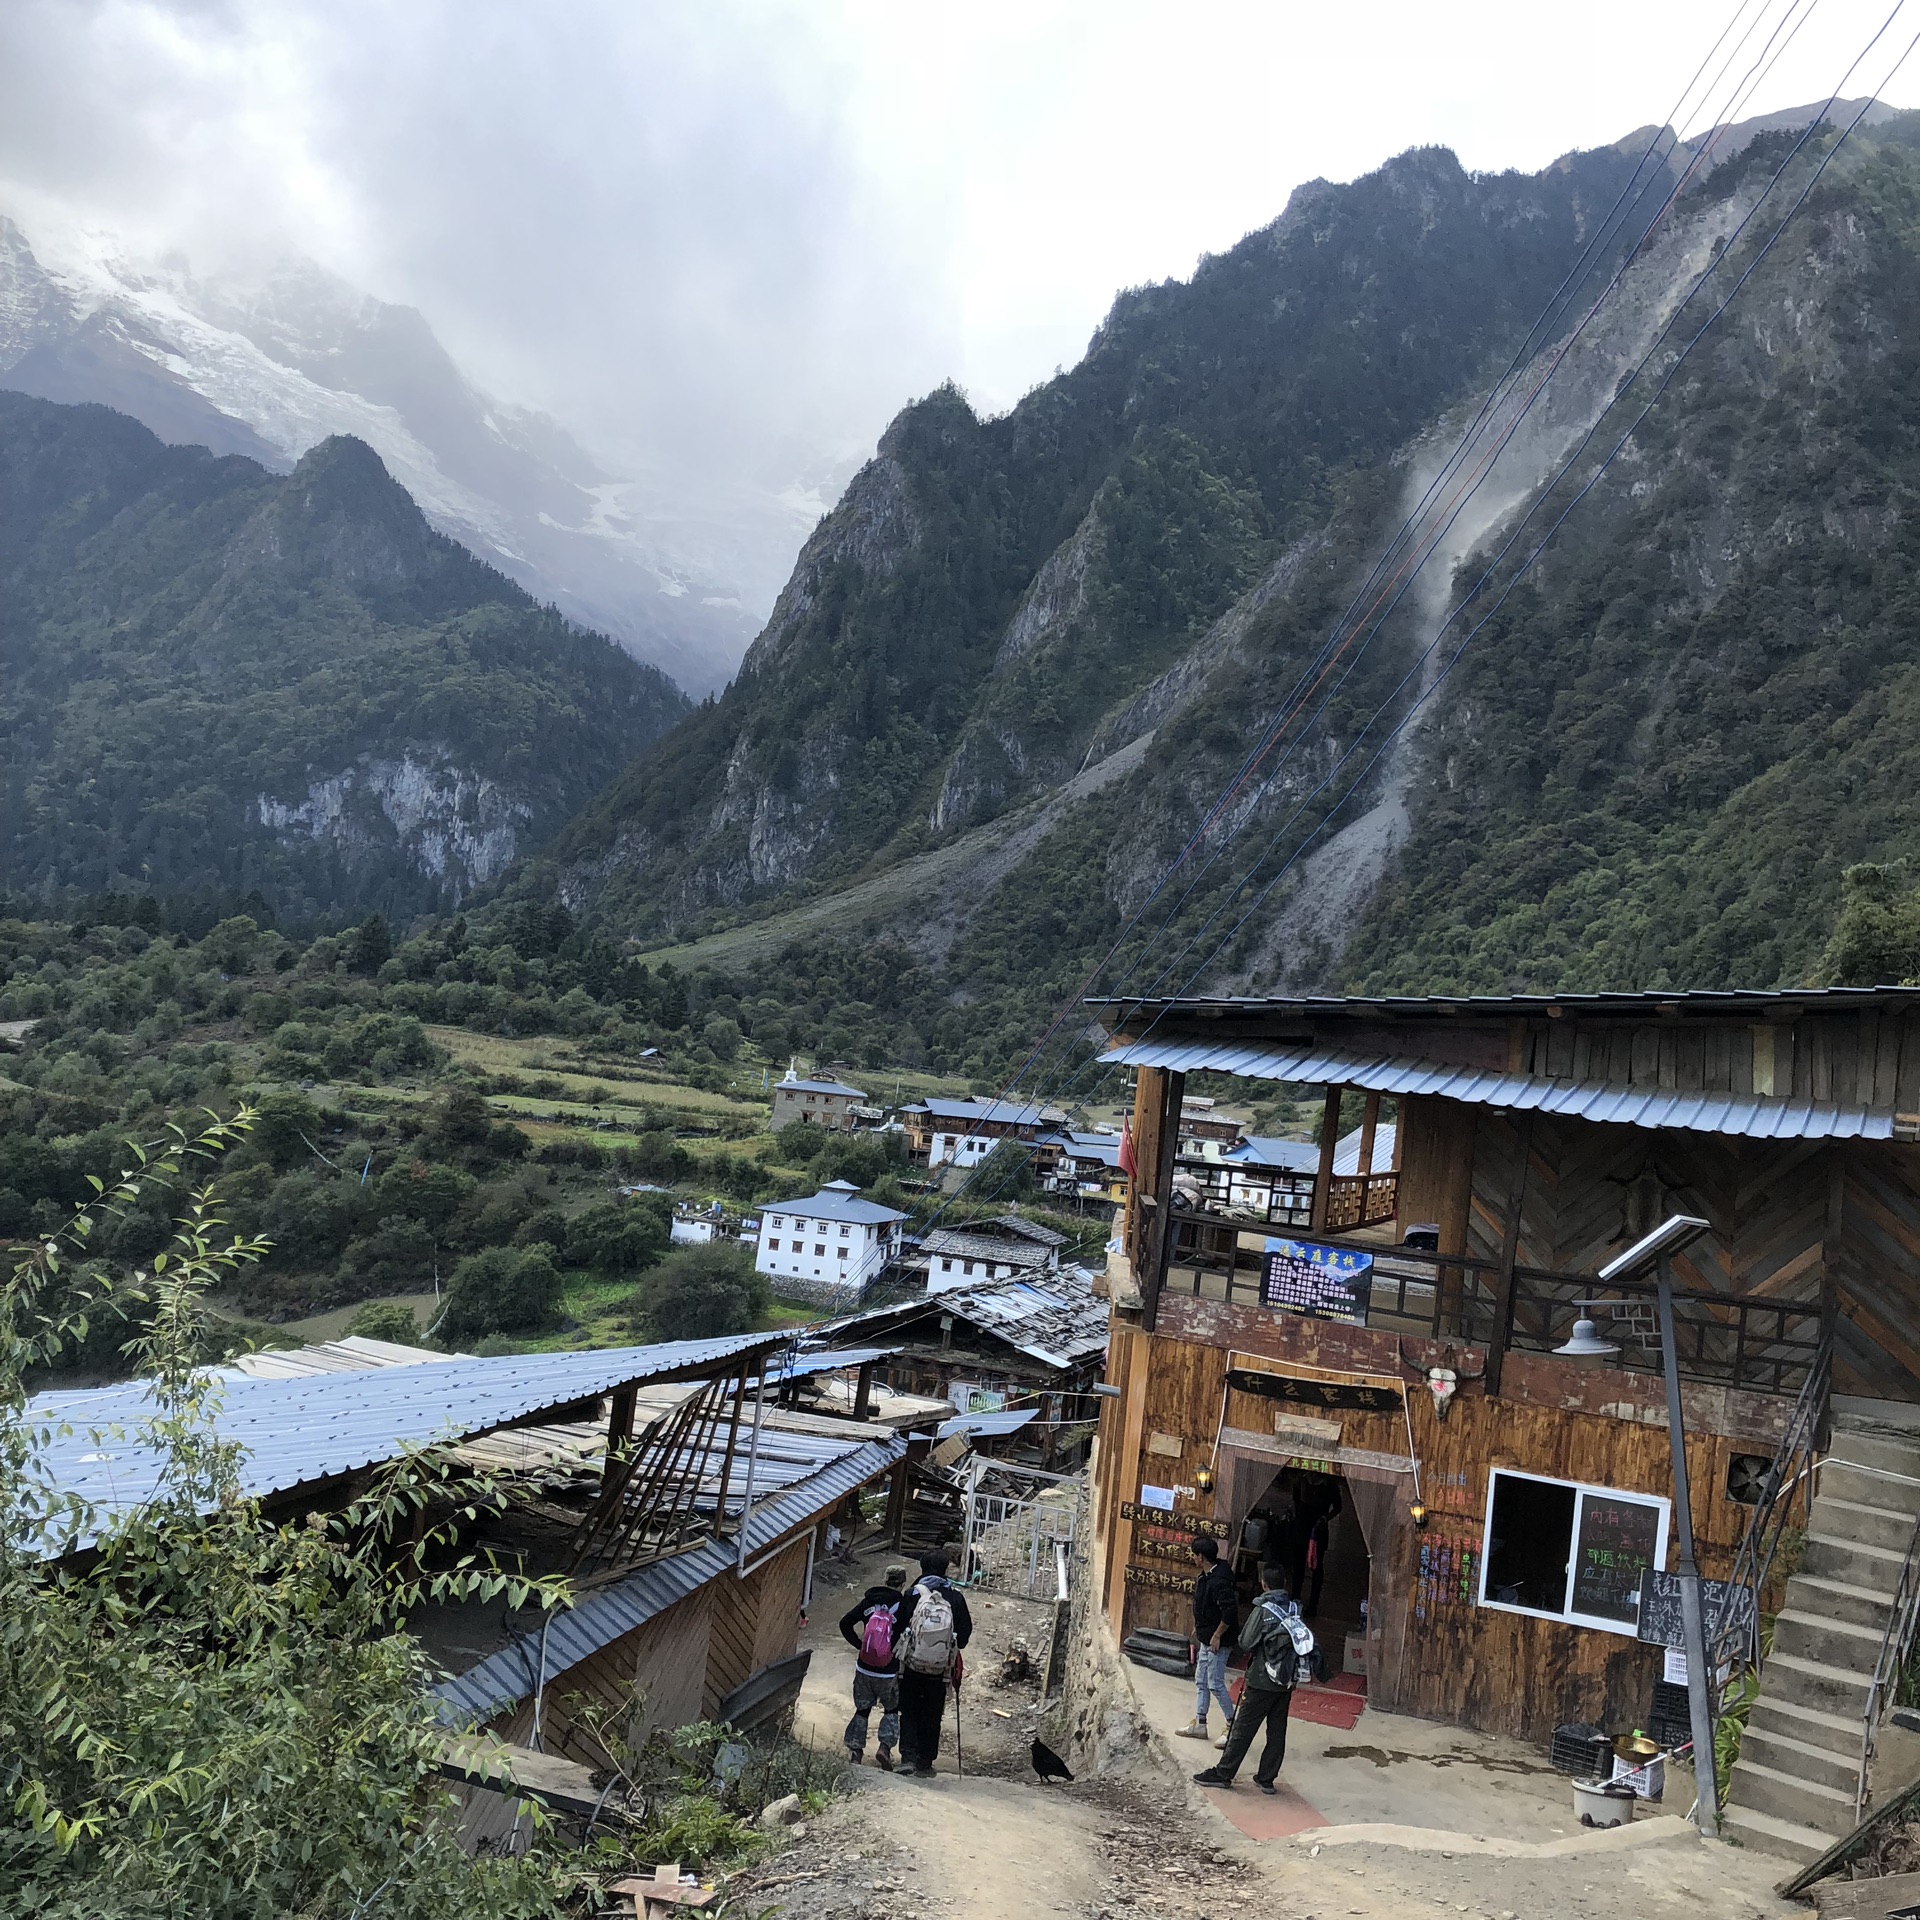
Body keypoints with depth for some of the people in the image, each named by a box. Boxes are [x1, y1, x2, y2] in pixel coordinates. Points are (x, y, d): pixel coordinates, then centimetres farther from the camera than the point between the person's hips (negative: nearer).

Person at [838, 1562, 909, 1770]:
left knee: (862, 1709, 18)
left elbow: (845, 1623, -1)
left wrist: (859, 1645, 4)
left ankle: (855, 1748, 13)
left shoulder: (868, 1601, -2)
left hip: (864, 1668, 3)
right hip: (889, 1673, -2)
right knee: (892, 1709, 17)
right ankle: (885, 1745, 1)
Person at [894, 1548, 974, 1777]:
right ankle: (926, 1762, 15)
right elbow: (965, 1633, 1)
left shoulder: (913, 1595, -8)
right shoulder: (955, 1598, -5)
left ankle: (908, 1756, -3)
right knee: (932, 1716, 13)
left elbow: (897, 1629, -5)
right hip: (940, 1669, 1)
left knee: (909, 1712, 11)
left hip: (911, 1665, -1)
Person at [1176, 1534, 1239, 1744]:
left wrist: (1217, 1636, -22)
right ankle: (1199, 1723, 24)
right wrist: (1198, 1629, 23)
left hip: (1216, 1642, -10)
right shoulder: (1206, 1576, 6)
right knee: (1201, 1681, 16)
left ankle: (1232, 1724, 11)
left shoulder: (1218, 1582, -26)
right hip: (1206, 1639, 10)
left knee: (1215, 1684, -2)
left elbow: (1230, 1611, -29)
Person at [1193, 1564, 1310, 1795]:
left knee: (1243, 1728, 2)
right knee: (1277, 1731, 11)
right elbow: (1303, 1640, 5)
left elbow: (1246, 1642, -13)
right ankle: (1266, 1779, 15)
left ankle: (1222, 1774, 9)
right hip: (1287, 1682, 5)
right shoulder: (1294, 1609, 0)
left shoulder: (1263, 1610, -15)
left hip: (1262, 1681, -5)